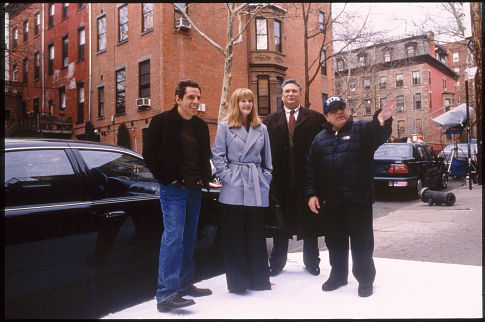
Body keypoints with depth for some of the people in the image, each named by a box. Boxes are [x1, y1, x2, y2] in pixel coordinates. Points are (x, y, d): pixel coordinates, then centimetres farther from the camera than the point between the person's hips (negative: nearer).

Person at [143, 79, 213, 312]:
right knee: (173, 236, -13)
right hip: (173, 190, -7)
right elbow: (149, 155, -7)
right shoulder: (162, 122, -7)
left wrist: (204, 178, 8)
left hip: (194, 190, 7)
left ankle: (184, 284, 26)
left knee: (189, 238, 13)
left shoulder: (201, 126, 11)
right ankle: (166, 294, -9)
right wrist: (166, 179, -11)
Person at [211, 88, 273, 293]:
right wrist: (227, 176, -10)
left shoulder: (261, 129, 14)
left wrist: (265, 179, 8)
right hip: (233, 189, -3)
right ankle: (237, 281, 11)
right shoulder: (225, 127, 3)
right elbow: (217, 155, -1)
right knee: (234, 235, 0)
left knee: (256, 234, 8)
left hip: (257, 190, 3)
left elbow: (267, 159, 17)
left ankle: (258, 279, 21)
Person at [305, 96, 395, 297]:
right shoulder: (320, 139, 13)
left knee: (362, 242, 4)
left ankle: (365, 279, 20)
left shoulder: (362, 130, 2)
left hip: (358, 199, -4)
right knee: (335, 242, 16)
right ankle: (338, 275, 34)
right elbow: (311, 170, 14)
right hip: (330, 201, 4)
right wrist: (311, 194, 6)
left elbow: (379, 134, -22)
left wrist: (382, 121, -44)